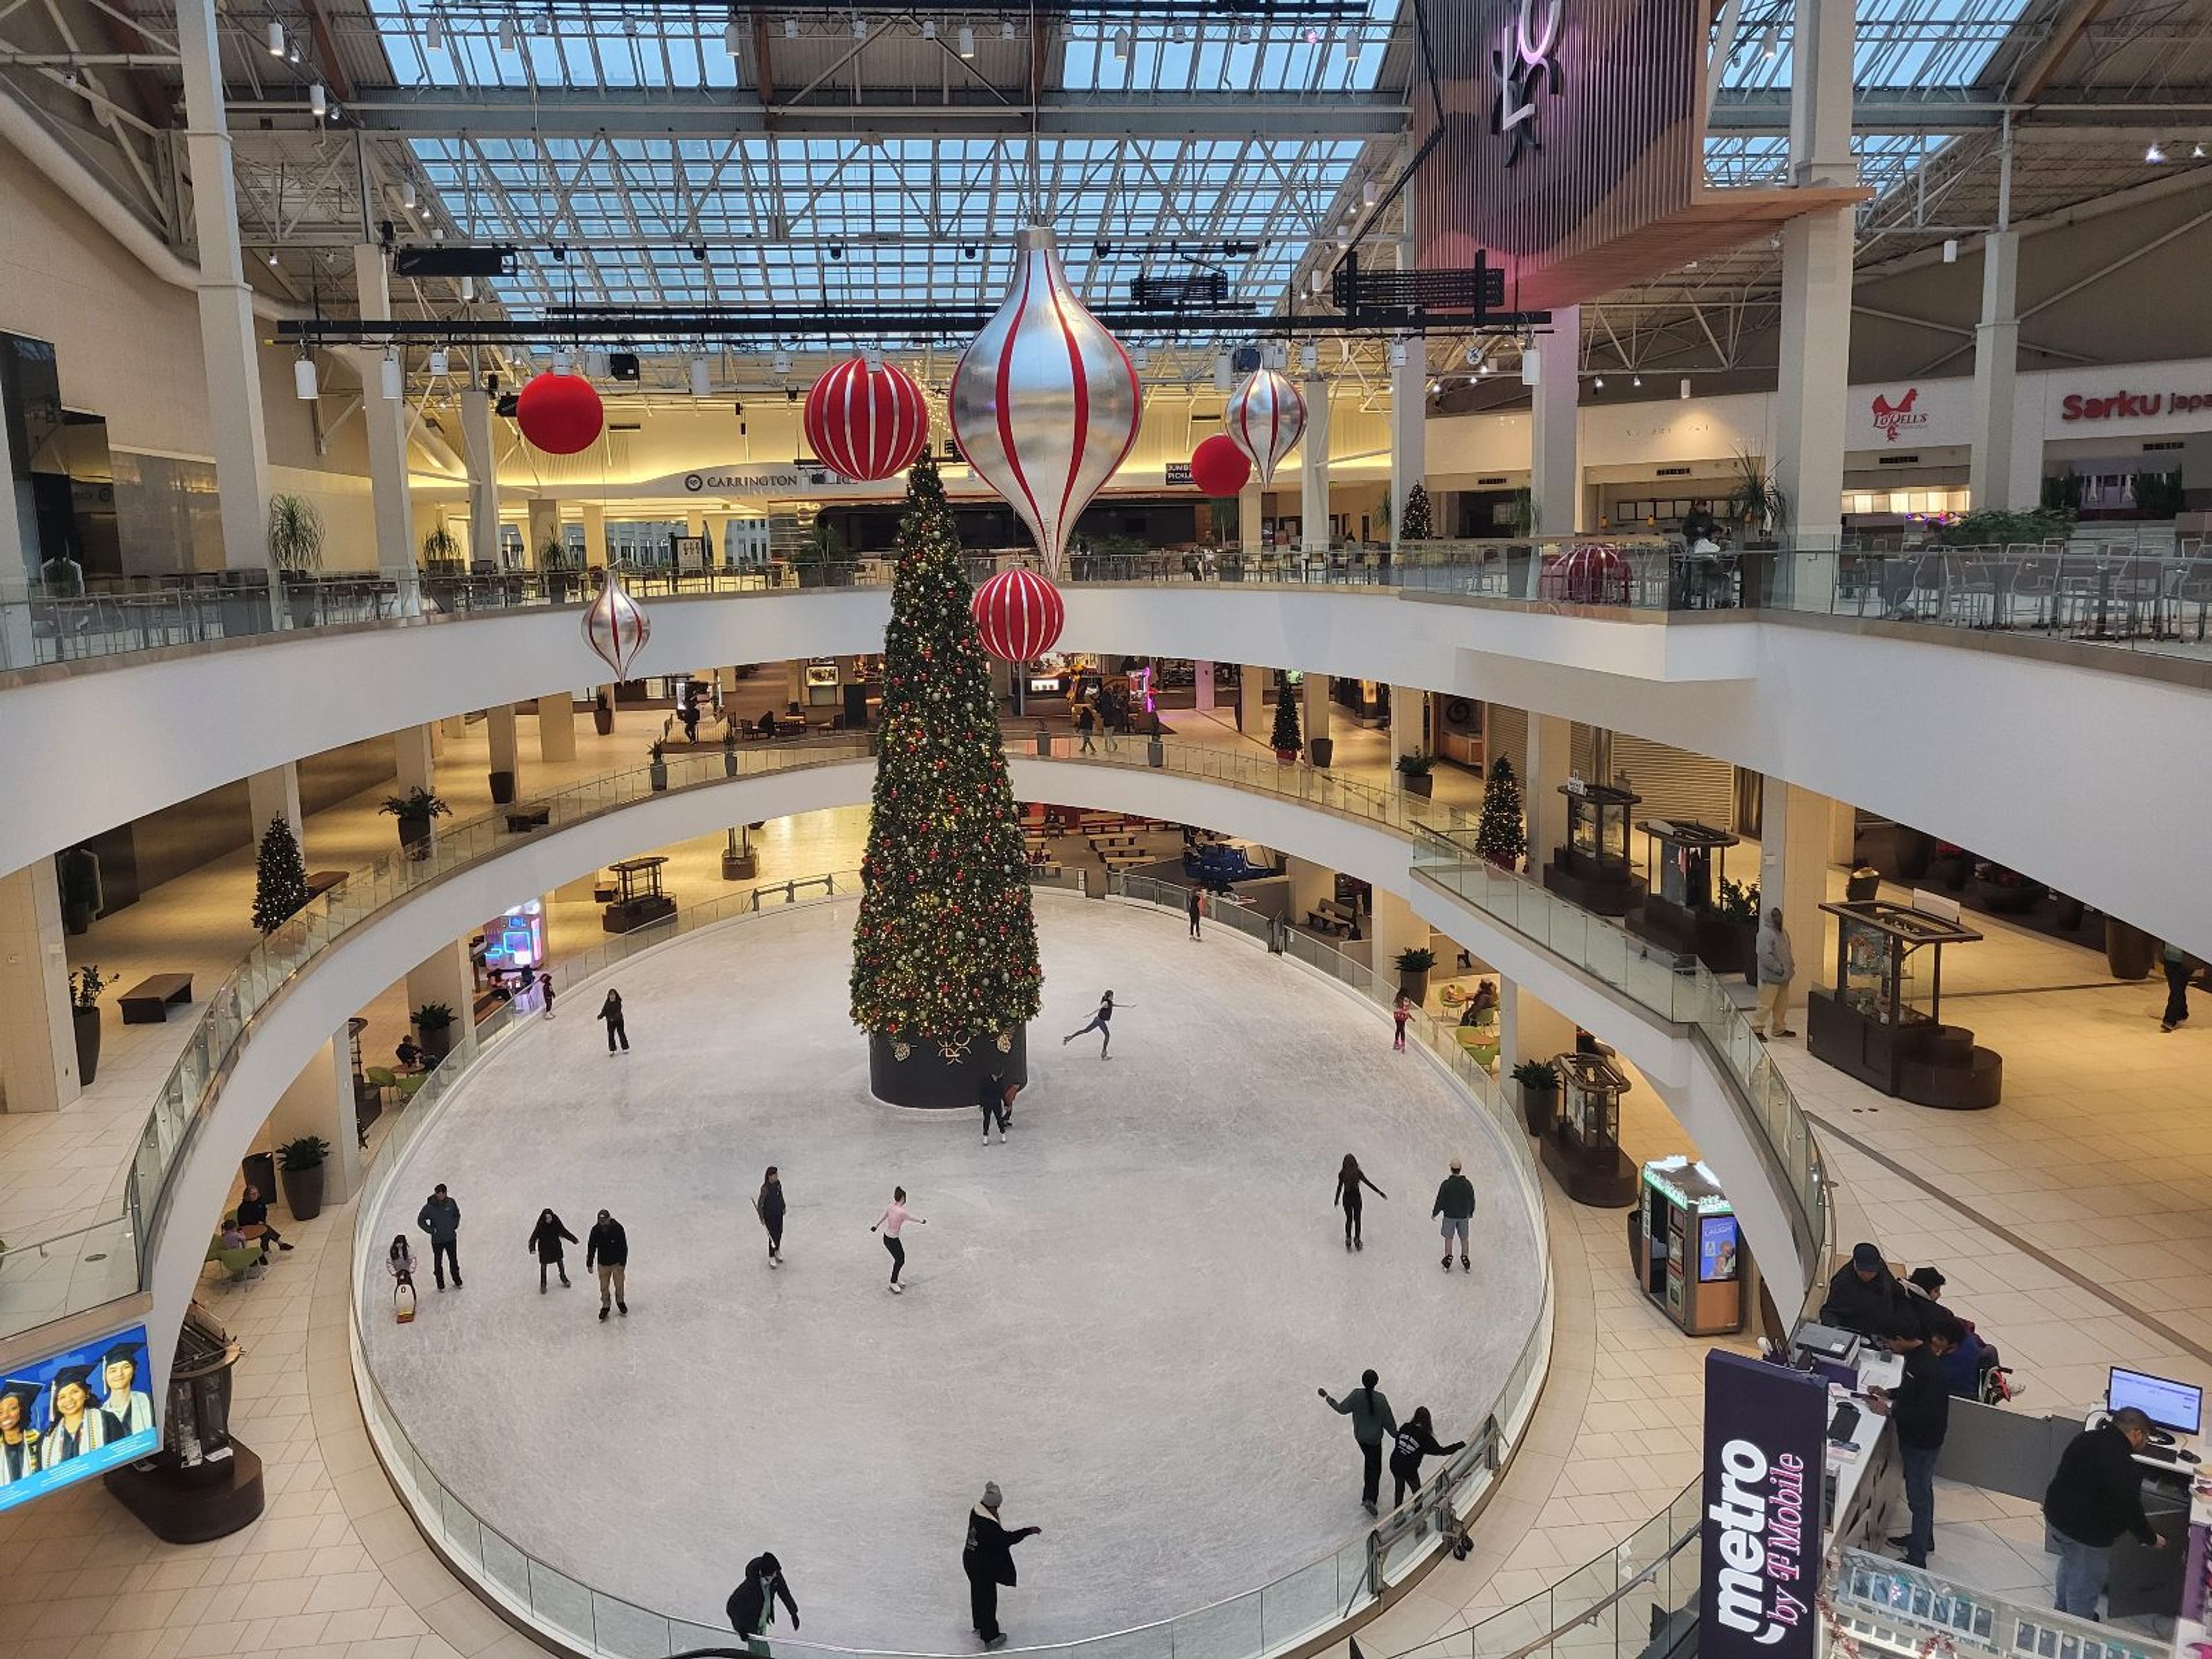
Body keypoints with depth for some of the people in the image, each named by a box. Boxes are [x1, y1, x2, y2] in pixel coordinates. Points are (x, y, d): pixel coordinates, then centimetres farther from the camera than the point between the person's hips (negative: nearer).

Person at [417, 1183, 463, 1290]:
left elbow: (457, 1215, 12)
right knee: (438, 1262, 10)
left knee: (454, 1260, 15)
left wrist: (455, 1225, 2)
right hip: (437, 1240, -2)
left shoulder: (451, 1203, -7)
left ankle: (457, 1281, 32)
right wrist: (431, 1230, -11)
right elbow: (420, 1221, -6)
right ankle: (440, 1284, 26)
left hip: (451, 1238, 2)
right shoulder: (429, 1207, -16)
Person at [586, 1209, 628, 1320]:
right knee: (604, 1287, 7)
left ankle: (620, 1302, 37)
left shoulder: (618, 1228, -19)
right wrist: (589, 1264, 2)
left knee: (619, 1285, 11)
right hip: (603, 1264, 1)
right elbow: (591, 1247, -1)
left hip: (617, 1263, -1)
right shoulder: (596, 1230, -13)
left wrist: (623, 1263, -12)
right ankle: (605, 1306, 28)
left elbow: (624, 1246, -12)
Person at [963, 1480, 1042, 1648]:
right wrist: (1029, 1531, -23)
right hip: (983, 1566, -9)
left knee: (978, 1594, 25)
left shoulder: (976, 1511, -7)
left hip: (970, 1559, 9)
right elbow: (1007, 1539, -29)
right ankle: (991, 1637, 19)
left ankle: (980, 1626, 45)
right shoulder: (988, 1524, -33)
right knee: (988, 1598, 7)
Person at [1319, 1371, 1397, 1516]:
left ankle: (1368, 1492, 42)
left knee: (1369, 1459, 28)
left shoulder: (1356, 1395, -20)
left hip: (1360, 1436, 4)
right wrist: (1396, 1434, 0)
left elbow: (1342, 1409, -9)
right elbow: (1388, 1420, -16)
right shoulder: (1381, 1399, -25)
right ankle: (1369, 1498, -3)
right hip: (1374, 1438, -4)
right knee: (1375, 1468, 9)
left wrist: (1327, 1397, 1)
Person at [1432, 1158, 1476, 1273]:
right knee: (1464, 1239, 15)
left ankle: (1447, 1264, 18)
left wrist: (1435, 1213, 2)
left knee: (1448, 1238, 12)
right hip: (1463, 1216, 2)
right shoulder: (1467, 1184, -10)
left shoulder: (1446, 1184, -19)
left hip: (1449, 1216, -2)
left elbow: (1440, 1201, -13)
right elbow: (1472, 1201, 2)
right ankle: (1467, 1265, 22)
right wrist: (1471, 1213, 20)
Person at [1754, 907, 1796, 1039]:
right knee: (1766, 1005, -5)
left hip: (1783, 978, 9)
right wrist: (1779, 969, -22)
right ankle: (1757, 1029, 4)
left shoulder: (1783, 932, 12)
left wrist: (1791, 964, 10)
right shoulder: (1766, 934, -19)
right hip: (1771, 978, -9)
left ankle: (1780, 1029, 28)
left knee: (1782, 1006, 17)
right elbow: (1765, 956, -25)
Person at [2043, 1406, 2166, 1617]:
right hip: (2087, 1533, -8)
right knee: (2086, 1585, 10)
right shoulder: (2126, 1468, -26)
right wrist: (2152, 1540, 1)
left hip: (2054, 1514, 8)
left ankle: (2063, 1613, 48)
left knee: (2069, 1564, 30)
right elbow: (2131, 1513, -18)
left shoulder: (2085, 1438, -1)